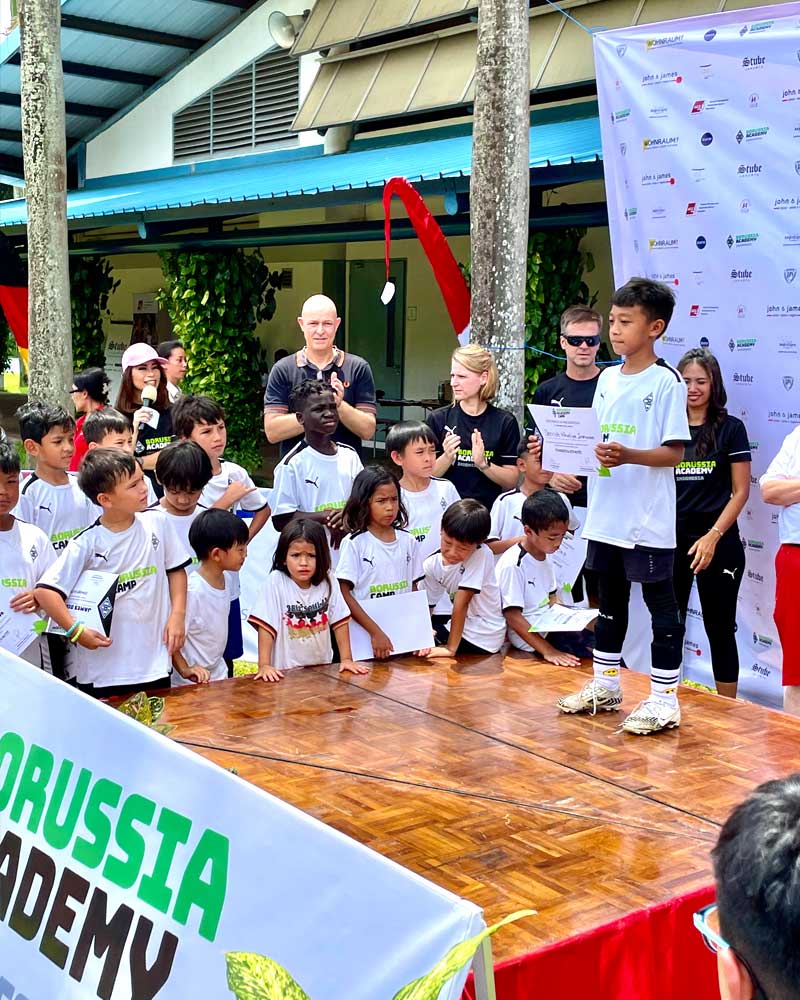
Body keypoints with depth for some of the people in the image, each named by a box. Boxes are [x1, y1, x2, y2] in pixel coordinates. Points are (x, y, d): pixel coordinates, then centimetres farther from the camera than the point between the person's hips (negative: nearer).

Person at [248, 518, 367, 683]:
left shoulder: (328, 581, -2)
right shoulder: (276, 581, -9)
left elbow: (339, 621, 4)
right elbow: (266, 626, -10)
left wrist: (346, 659, 1)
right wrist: (264, 665, -16)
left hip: (322, 668, 2)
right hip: (285, 671, -2)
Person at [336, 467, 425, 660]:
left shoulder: (407, 541, 5)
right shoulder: (354, 543, -7)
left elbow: (414, 589, 11)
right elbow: (344, 594, -9)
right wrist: (375, 632, -15)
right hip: (365, 636, -3)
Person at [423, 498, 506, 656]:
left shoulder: (481, 554, -22)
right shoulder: (431, 565, -5)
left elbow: (461, 602, -24)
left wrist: (451, 648, -23)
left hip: (483, 640, -6)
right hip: (459, 627, 6)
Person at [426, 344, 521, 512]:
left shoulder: (505, 422, 2)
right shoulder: (438, 418, 3)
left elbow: (511, 481, 2)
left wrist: (483, 464, -13)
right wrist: (447, 457, -13)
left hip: (488, 510, 0)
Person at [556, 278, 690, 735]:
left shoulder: (667, 382, -10)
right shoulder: (607, 379, 10)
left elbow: (674, 452, -14)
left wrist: (628, 455, -28)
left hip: (648, 519, -7)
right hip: (606, 514, 7)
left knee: (661, 602, 3)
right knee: (610, 599, 17)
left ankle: (665, 698, 11)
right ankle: (605, 685, 30)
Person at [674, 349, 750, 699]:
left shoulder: (730, 428, -2)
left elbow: (741, 491, -4)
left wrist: (713, 536, -13)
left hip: (718, 543, -3)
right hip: (671, 541, 3)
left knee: (719, 629, 5)